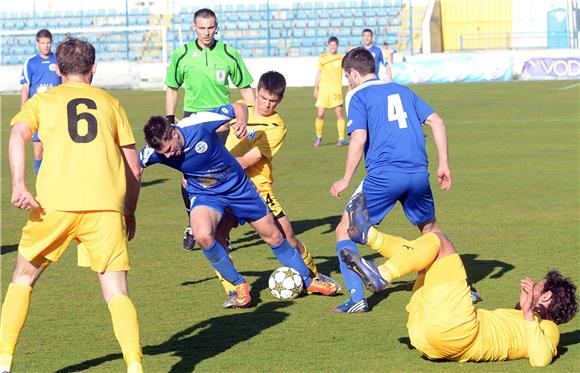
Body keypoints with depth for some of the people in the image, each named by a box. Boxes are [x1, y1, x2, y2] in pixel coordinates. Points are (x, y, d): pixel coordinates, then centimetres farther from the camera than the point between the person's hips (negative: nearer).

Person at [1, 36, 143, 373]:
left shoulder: (42, 100, 19)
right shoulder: (110, 102, 22)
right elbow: (134, 168, 20)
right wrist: (130, 212, 32)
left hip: (55, 203, 0)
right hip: (106, 205, 0)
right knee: (116, 292, 0)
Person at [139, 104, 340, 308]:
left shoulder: (198, 124, -30)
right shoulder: (153, 153, -24)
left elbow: (239, 107, -15)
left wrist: (242, 122, -35)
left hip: (237, 186, 0)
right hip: (204, 195, 0)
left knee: (273, 236, 10)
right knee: (203, 236, -31)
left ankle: (308, 280, 35)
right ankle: (240, 285, -8)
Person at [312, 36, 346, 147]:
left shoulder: (341, 58, 2)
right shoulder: (322, 58, 8)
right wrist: (316, 88, 14)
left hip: (336, 89, -2)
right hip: (323, 89, 2)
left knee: (339, 114, -8)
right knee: (320, 114, -2)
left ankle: (342, 138, 0)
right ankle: (318, 137, 16)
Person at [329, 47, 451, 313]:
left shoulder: (357, 96, 4)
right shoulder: (401, 91, 20)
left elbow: (359, 138, -10)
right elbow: (436, 122, 13)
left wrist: (346, 180, -4)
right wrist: (443, 165, 14)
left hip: (383, 176, -5)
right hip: (419, 175, 5)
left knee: (344, 231, 8)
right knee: (431, 230, 27)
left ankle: (357, 298, -4)